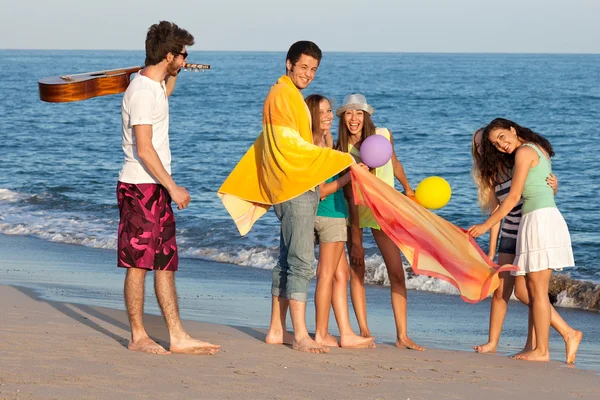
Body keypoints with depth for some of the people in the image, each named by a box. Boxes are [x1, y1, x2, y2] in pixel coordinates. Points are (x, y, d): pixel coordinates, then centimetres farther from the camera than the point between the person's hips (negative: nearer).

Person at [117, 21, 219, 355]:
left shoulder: (155, 86, 13)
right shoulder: (142, 92, -17)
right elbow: (144, 148, -22)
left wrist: (173, 74, 25)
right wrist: (173, 188, -20)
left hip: (157, 189, 10)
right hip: (140, 188, -10)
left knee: (166, 264, 8)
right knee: (139, 263, -2)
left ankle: (178, 337, 10)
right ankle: (138, 337, 5)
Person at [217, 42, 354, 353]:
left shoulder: (292, 97, 21)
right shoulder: (282, 95, -10)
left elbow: (270, 144, 27)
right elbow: (290, 144, -17)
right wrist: (342, 160, -17)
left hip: (301, 187, 10)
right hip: (295, 188, -10)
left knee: (288, 261, 12)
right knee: (302, 261, -13)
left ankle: (276, 330, 16)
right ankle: (300, 335, -14)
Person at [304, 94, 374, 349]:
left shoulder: (324, 143, 12)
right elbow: (321, 190, -18)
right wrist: (350, 175, -17)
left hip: (334, 213, 10)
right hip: (329, 213, -10)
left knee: (341, 274, 11)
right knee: (327, 275, -2)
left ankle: (346, 334, 13)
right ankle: (321, 335, 5)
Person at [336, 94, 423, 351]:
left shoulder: (383, 135, -7)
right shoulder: (342, 151, -12)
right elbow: (350, 196, -16)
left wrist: (407, 189, 26)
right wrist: (355, 240, -20)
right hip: (353, 210, -1)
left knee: (397, 272, -6)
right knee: (357, 270, -3)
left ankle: (402, 336, -5)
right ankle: (364, 331, 4)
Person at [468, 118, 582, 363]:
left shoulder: (524, 152, -8)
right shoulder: (539, 150, 19)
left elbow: (514, 196, -10)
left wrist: (486, 225, -6)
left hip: (539, 219, -10)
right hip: (549, 217, 10)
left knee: (537, 290, -6)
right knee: (531, 288, 8)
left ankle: (541, 350, -5)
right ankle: (533, 345, 6)